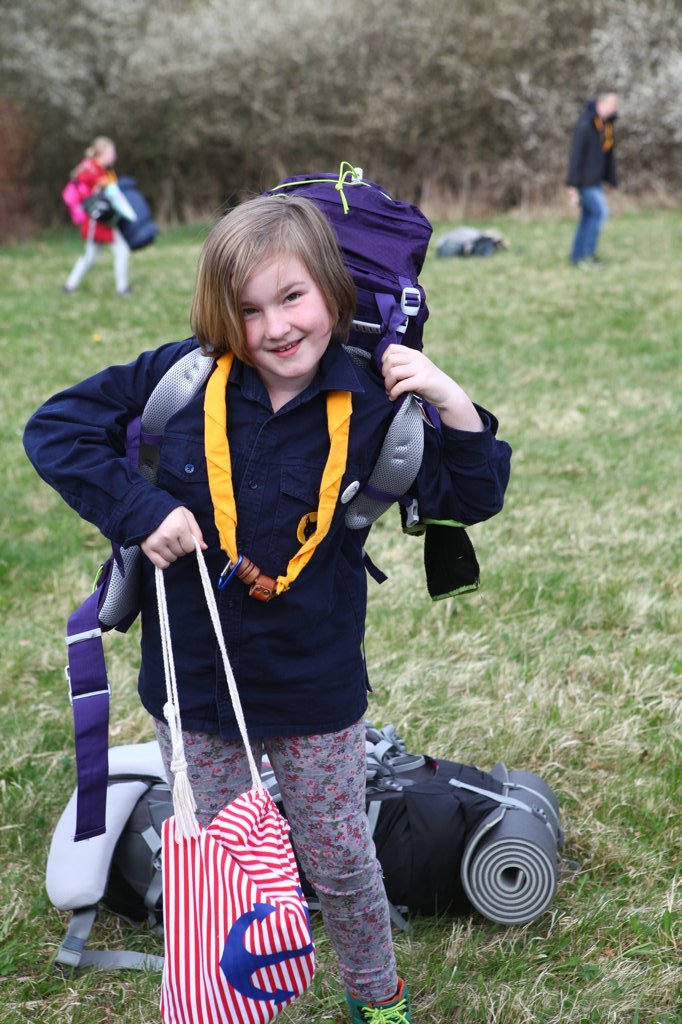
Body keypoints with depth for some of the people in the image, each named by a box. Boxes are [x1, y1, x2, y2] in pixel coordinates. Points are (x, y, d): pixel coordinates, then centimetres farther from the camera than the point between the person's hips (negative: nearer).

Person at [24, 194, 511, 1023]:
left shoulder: (367, 408, -10)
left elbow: (469, 501, -1)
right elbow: (56, 428, -8)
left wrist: (455, 409, -18)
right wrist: (140, 510, -19)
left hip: (317, 690, 0)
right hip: (195, 683, 0)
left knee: (340, 859, 17)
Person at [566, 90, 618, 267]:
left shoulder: (606, 124, 9)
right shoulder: (586, 124, -19)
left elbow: (609, 154, 14)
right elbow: (576, 154, -20)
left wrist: (612, 180, 12)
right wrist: (573, 184, -22)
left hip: (596, 179, 9)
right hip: (585, 179, -9)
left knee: (589, 216, 9)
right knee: (600, 212, -11)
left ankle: (578, 257, 15)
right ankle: (587, 253, -2)